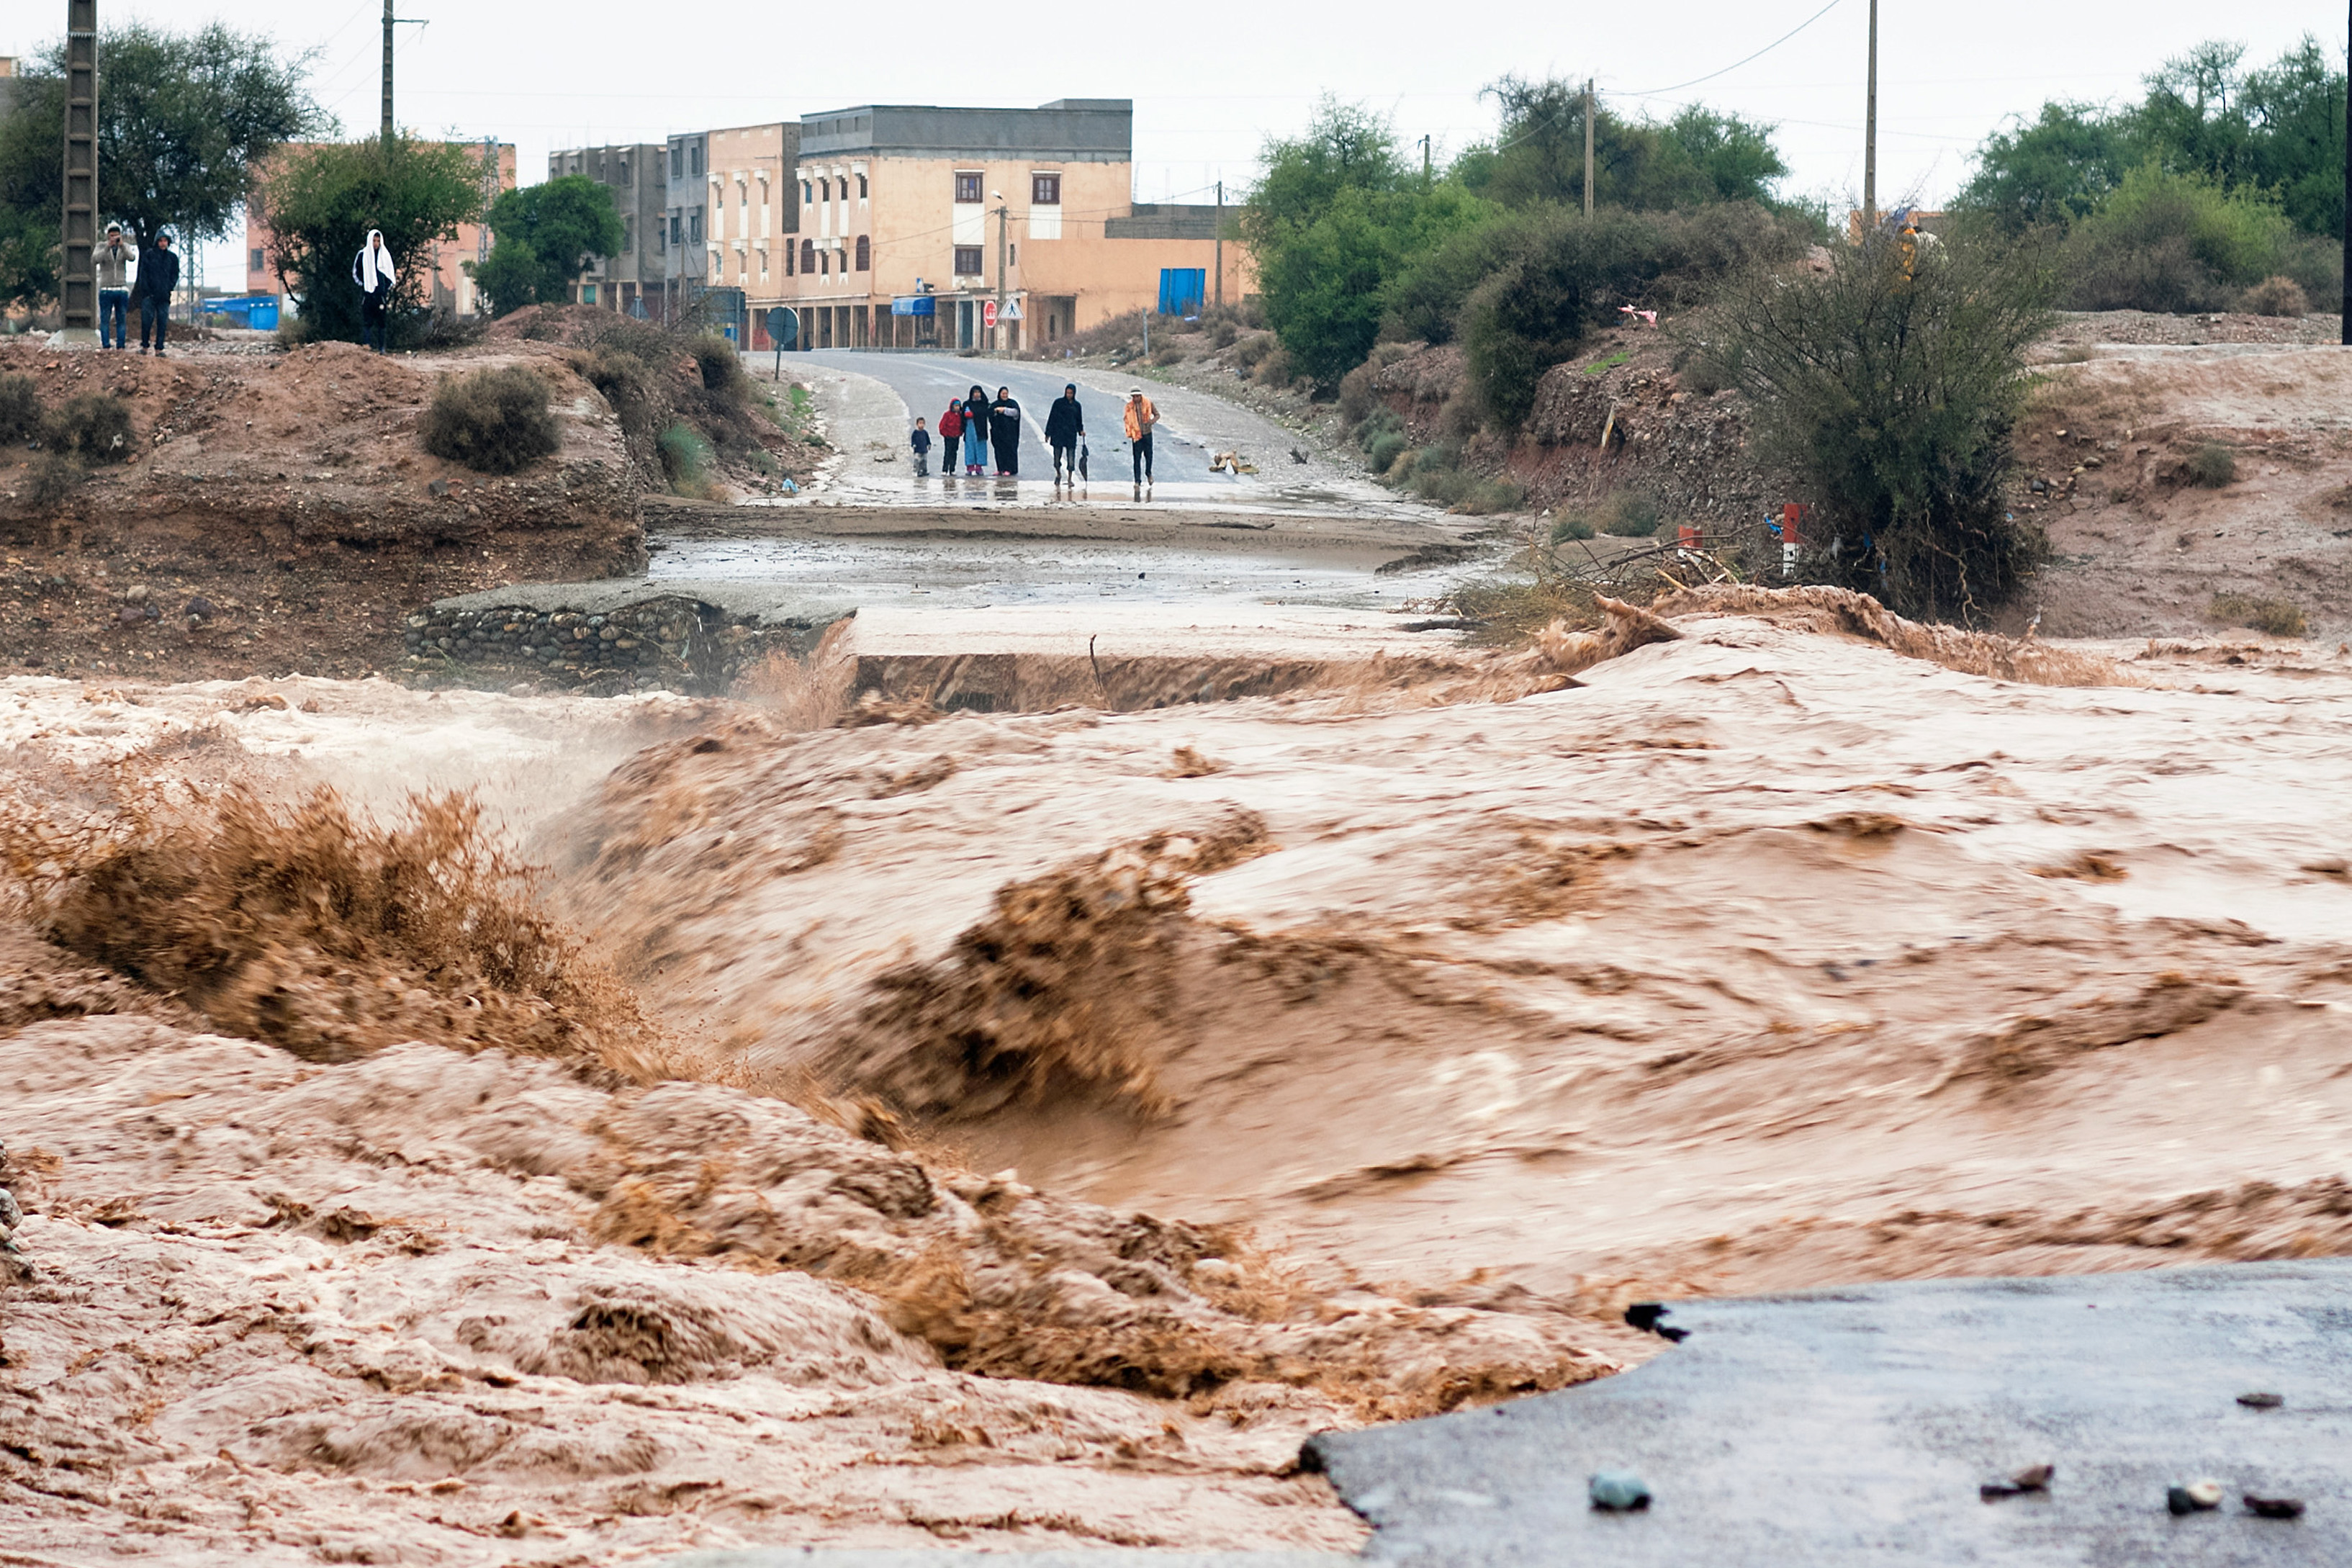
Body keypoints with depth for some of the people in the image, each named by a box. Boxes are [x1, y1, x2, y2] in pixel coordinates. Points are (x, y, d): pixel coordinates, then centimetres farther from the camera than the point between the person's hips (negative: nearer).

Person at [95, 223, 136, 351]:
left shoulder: (125, 247, 4)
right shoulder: (101, 247, 1)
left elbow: (132, 258, -16)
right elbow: (97, 259, -18)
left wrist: (122, 245, -33)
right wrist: (108, 247, -32)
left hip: (122, 291, 1)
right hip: (106, 291, -1)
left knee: (122, 320, 3)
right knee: (105, 320, -3)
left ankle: (121, 346, 6)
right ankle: (106, 346, -2)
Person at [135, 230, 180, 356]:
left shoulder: (172, 258, 11)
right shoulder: (149, 255, 4)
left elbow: (175, 275, 13)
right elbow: (143, 273, 2)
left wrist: (169, 288, -3)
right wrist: (147, 291, -7)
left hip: (164, 296, 2)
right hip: (149, 295, -2)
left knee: (162, 323, 0)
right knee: (147, 321, -3)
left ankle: (159, 349, 3)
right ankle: (144, 346, 8)